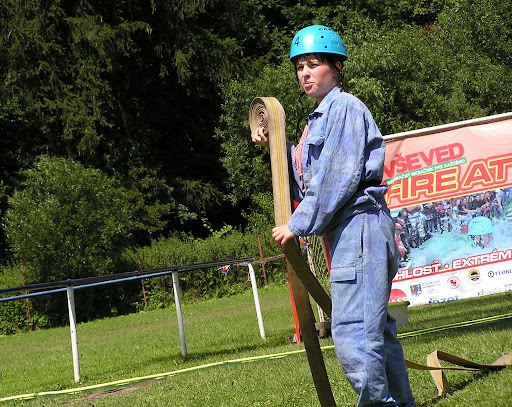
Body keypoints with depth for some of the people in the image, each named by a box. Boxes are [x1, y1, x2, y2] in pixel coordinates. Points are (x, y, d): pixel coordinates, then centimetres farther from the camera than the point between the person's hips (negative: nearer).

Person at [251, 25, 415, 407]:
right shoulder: (319, 118, 22)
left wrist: (298, 225, -12)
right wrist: (277, 146, 14)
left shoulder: (344, 107, -7)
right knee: (378, 332, 14)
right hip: (347, 233, 11)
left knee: (353, 337, -17)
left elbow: (338, 178, -15)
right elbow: (307, 182, 23)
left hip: (359, 228, -11)